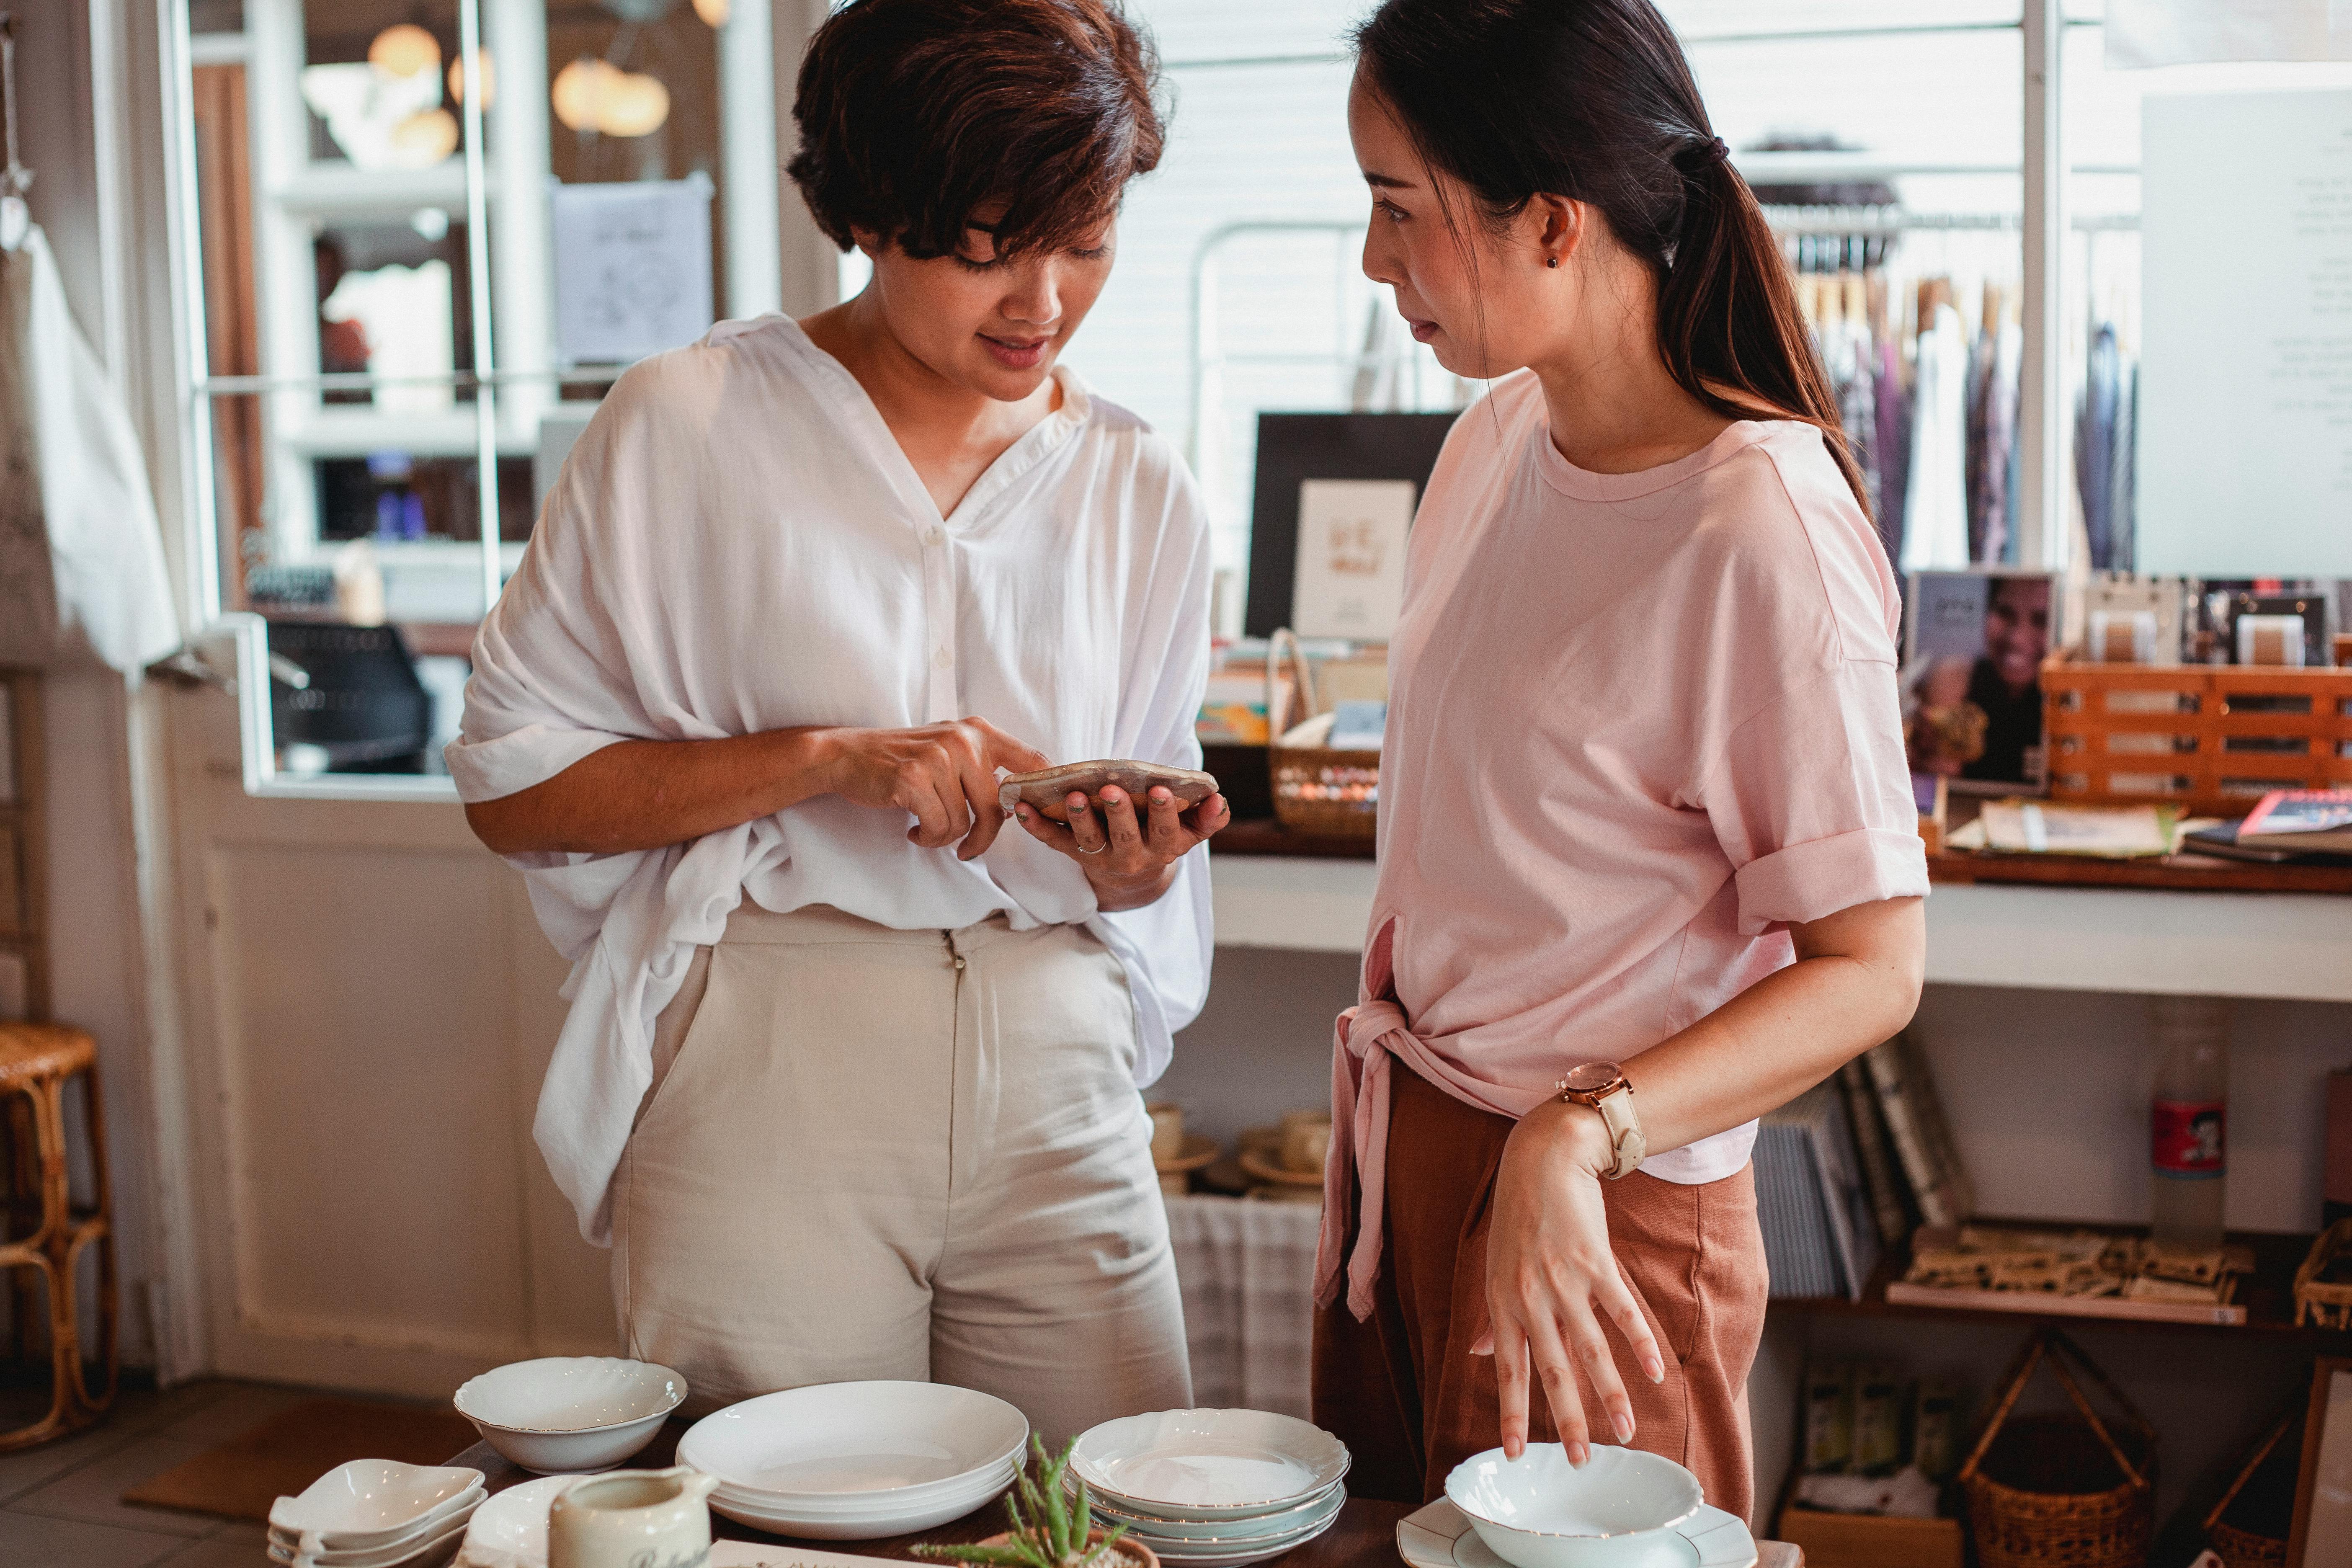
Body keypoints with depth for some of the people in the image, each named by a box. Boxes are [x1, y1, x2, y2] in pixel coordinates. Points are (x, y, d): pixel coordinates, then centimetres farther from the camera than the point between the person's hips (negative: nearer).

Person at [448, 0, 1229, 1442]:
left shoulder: (1139, 489, 10)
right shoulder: (690, 427, -2)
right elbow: (512, 782, -4)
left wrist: (1134, 864, -7)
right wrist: (826, 758, -15)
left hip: (1055, 1075, 4)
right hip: (773, 1071, -3)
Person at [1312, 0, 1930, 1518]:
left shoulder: (1764, 536, -21)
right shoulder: (1496, 439, 3)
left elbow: (1870, 968, -18)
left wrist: (1574, 1139, -30)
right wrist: (1373, 1150, 14)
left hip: (1601, 1220, -7)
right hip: (1403, 1160, 7)